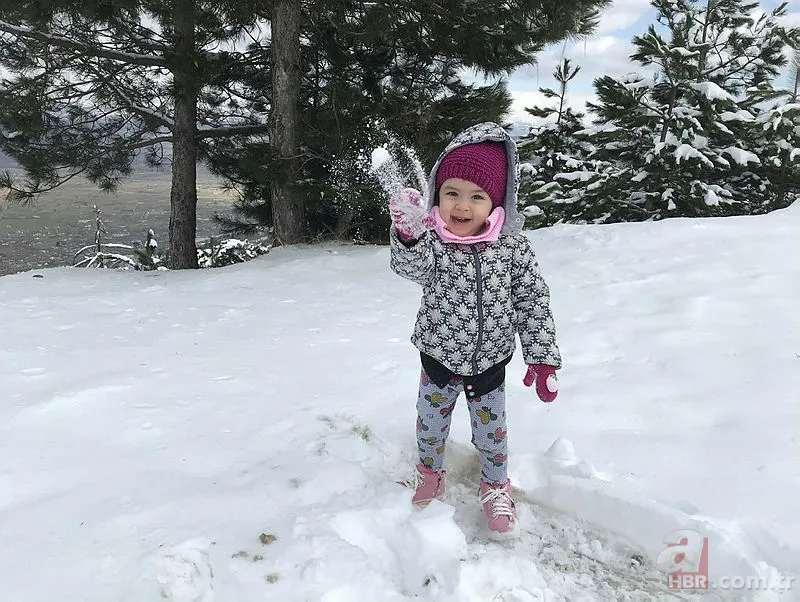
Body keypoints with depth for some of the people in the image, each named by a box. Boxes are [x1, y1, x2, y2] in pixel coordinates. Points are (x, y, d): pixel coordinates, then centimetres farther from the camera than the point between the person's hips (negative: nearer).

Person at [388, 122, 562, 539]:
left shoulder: (512, 247, -14)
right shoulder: (430, 241, -17)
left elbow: (532, 303, -7)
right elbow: (411, 266, -39)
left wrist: (543, 358, -8)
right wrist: (409, 235, -61)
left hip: (490, 363, 0)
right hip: (439, 359, 0)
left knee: (491, 430, 18)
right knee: (430, 423, 21)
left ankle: (495, 487, 46)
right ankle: (430, 471, 51)